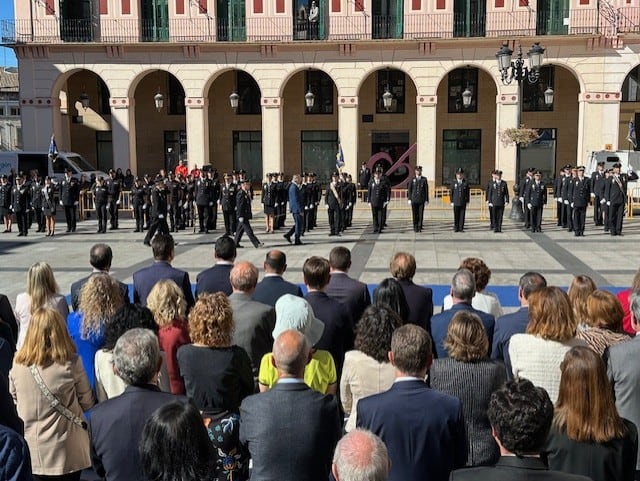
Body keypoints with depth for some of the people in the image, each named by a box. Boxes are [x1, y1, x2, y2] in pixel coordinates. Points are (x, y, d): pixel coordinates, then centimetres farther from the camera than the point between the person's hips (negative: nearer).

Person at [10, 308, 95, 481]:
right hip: (66, 450, -2)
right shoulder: (71, 363, -17)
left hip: (31, 449, 2)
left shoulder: (18, 365, -10)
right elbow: (87, 402, -5)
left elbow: (14, 402, 6)